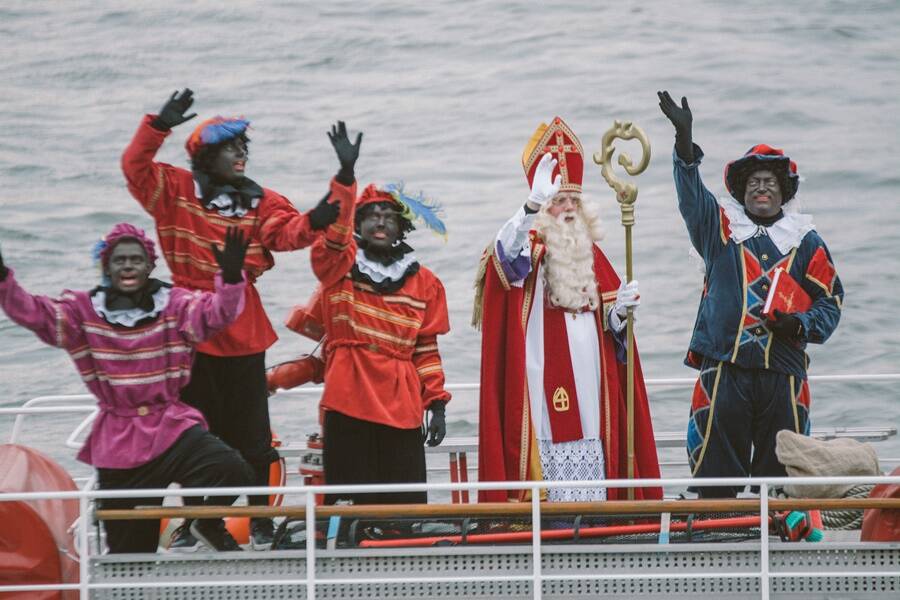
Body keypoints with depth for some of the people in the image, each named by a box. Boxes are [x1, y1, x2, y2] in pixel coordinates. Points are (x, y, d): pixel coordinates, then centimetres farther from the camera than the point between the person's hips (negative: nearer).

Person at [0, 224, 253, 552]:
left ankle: (210, 524, 4)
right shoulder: (83, 311, -1)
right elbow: (32, 312, -9)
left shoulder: (176, 305, -4)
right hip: (117, 442, 1)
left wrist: (230, 278, -39)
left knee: (233, 471, -27)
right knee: (129, 548, 7)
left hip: (172, 428, -1)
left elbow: (218, 312, -20)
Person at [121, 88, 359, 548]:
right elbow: (136, 167, -13)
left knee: (250, 433, 5)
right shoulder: (176, 192, -1)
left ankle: (260, 519, 16)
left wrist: (341, 186, -20)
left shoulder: (261, 204, 4)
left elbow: (297, 230, -10)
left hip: (243, 334, 1)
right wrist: (159, 126, -30)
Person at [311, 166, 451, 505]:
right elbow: (334, 237, -16)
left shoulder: (423, 283, 13)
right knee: (349, 502, -3)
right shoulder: (339, 267, 6)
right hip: (348, 404, -2)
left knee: (405, 503, 0)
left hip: (402, 409, 2)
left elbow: (427, 350, 14)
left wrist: (437, 404, 6)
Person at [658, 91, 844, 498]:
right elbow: (691, 193, -5)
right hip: (723, 368, -1)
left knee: (781, 470, 3)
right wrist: (685, 137, -20)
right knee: (716, 471, -3)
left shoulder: (805, 242, 11)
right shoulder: (721, 227, 10)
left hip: (783, 372, 1)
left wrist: (799, 325, -9)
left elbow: (830, 300, 12)